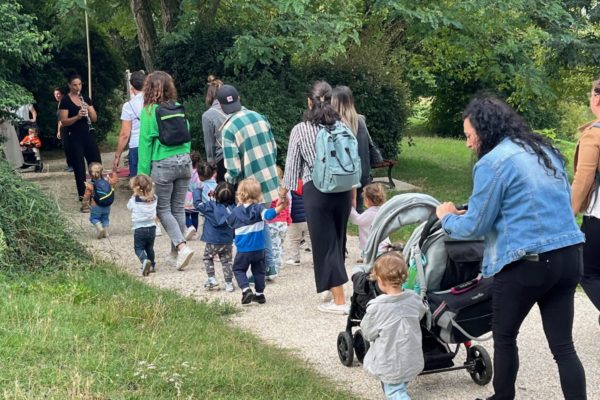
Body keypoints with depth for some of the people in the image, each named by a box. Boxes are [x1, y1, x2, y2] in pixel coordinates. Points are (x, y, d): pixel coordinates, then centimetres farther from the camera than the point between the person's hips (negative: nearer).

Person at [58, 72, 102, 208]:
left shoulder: (86, 98, 9)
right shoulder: (65, 100, -5)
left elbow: (94, 119, 7)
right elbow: (63, 122, -12)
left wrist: (89, 109, -12)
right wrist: (77, 116, -26)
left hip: (88, 135, 5)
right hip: (74, 138, -5)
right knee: (79, 170, -2)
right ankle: (84, 201, 4)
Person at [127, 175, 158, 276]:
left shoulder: (134, 200, -11)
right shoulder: (154, 198, -1)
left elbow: (129, 207, 7)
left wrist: (134, 195, 8)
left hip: (139, 229, -4)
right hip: (152, 227, 4)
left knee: (138, 248, 2)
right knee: (149, 248, 21)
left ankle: (145, 260, -24)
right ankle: (152, 265, 24)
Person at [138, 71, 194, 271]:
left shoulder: (149, 112, -7)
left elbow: (145, 143, -6)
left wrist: (143, 174, -3)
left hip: (163, 164, -5)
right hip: (184, 161, 5)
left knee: (163, 209, 4)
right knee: (178, 208, 12)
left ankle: (182, 246, -12)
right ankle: (176, 249, 20)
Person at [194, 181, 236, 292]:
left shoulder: (211, 206, -14)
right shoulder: (232, 208, -4)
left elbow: (198, 203, -8)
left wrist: (197, 190, 5)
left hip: (213, 241, -3)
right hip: (228, 241, 3)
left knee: (207, 258, 18)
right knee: (226, 261, 13)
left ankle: (212, 278, 7)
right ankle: (229, 283, 11)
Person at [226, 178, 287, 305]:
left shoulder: (236, 211, -5)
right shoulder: (258, 208, -8)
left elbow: (229, 222, 14)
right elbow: (268, 214, -28)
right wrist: (280, 207, -38)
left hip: (243, 249, -1)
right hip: (259, 249, 1)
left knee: (239, 269, 12)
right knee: (259, 271, 15)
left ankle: (246, 289, -8)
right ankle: (260, 294, 17)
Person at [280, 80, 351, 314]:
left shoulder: (300, 130, -6)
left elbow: (292, 163, 2)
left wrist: (284, 192, 17)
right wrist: (352, 190, 17)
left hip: (315, 190, -4)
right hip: (342, 188, 4)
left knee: (324, 243, 1)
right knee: (338, 240, 17)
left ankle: (339, 301, -2)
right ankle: (336, 289, 29)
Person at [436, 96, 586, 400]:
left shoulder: (493, 162, -10)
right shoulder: (545, 151, 14)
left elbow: (475, 226, -6)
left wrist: (447, 217, 15)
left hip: (528, 263, -7)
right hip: (569, 255, 7)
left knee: (504, 337, 15)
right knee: (563, 345, 8)